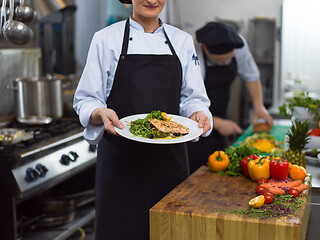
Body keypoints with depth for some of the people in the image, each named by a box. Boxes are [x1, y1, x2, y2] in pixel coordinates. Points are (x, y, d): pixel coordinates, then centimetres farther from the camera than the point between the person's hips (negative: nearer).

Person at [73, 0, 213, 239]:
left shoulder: (182, 40, 9)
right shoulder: (106, 38, 1)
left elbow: (193, 98, 10)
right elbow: (85, 101, 0)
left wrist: (198, 114, -11)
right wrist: (101, 114, -21)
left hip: (170, 155, 3)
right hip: (121, 156, -2)